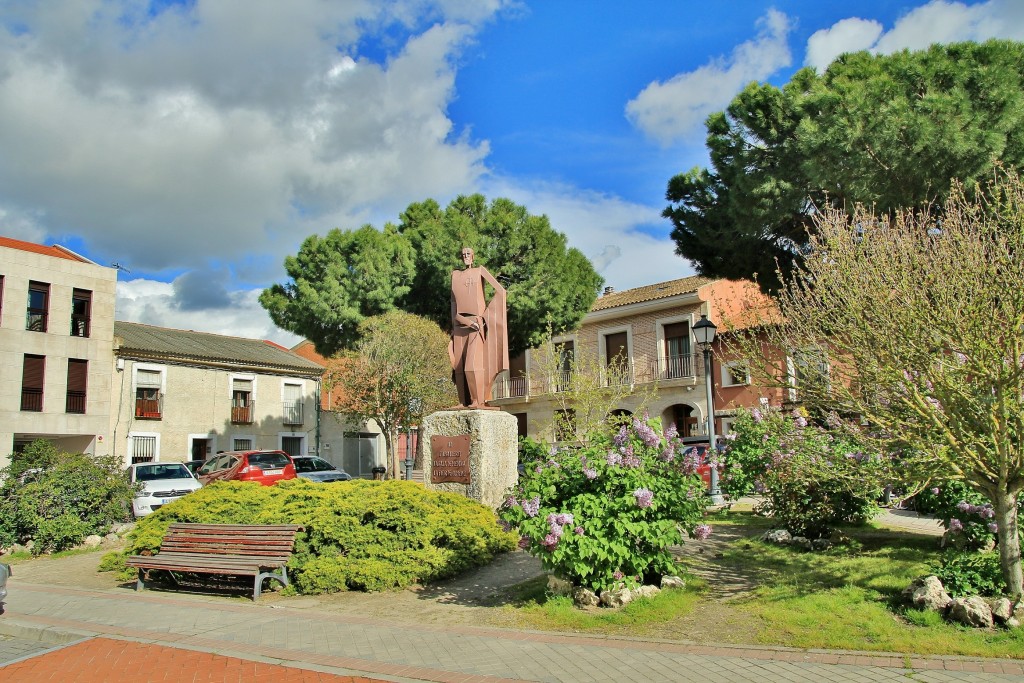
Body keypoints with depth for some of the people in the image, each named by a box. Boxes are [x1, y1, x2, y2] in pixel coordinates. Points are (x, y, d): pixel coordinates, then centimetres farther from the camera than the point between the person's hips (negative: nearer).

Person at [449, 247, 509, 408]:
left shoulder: (480, 270, 4)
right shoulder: (455, 274, 16)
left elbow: (500, 291, -5)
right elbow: (453, 301, 13)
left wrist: (486, 314, -8)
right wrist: (454, 325, 1)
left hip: (476, 322, -5)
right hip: (460, 323, 5)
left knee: (473, 363, -16)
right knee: (459, 364, 1)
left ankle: (478, 400, -11)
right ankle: (464, 401, 5)